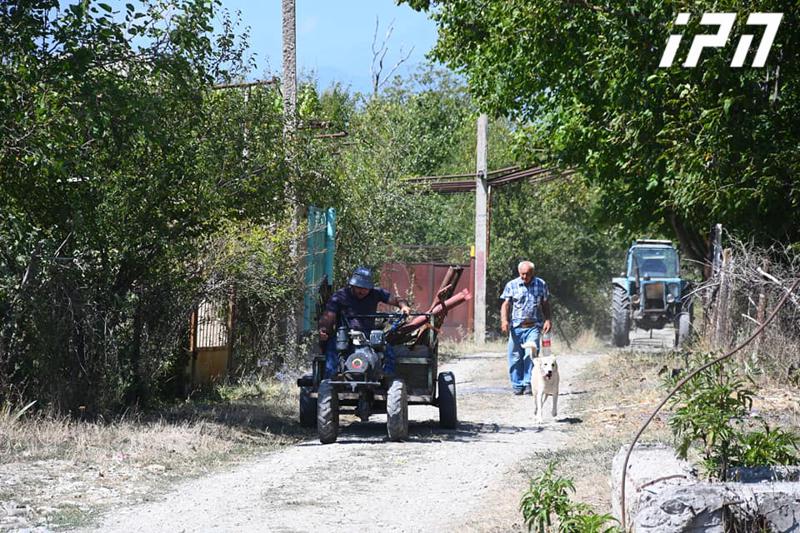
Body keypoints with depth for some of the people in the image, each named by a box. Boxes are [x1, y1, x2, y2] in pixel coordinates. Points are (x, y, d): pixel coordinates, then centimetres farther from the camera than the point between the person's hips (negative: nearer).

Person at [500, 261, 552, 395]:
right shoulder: (511, 285, 6)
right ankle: (517, 385, 11)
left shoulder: (541, 285, 9)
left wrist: (547, 320, 3)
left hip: (533, 327, -1)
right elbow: (506, 304, 3)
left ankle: (529, 384, -10)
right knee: (515, 356, 1)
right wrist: (504, 320, -12)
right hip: (516, 327, 1)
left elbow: (545, 304, 15)